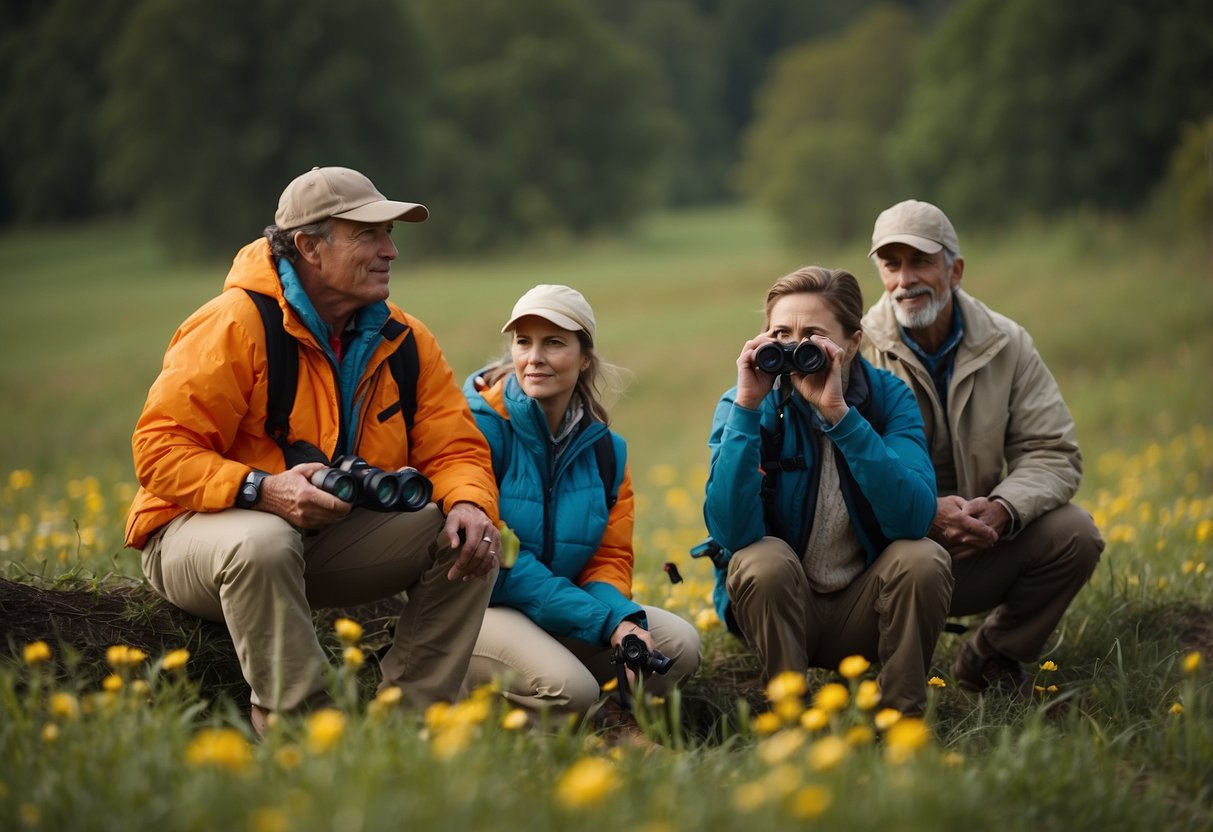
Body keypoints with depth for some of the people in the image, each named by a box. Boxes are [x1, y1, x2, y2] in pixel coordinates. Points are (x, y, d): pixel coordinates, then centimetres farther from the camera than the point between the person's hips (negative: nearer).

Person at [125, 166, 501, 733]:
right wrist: (262, 490, -35)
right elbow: (160, 449, -20)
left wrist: (470, 505, -21)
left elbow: (454, 449, 3)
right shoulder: (236, 325, -17)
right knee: (263, 543, -41)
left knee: (468, 535, -11)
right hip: (199, 529, -6)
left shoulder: (404, 342, 3)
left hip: (334, 539, 6)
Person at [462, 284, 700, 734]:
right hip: (475, 609, -7)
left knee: (680, 643, -12)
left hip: (558, 615, 7)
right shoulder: (483, 427, -12)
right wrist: (604, 622, -23)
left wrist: (622, 619, -19)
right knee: (569, 688, -31)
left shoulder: (606, 448, 8)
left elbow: (610, 558, 7)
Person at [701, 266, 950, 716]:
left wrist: (839, 414, -33)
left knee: (924, 559, -27)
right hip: (775, 599, 0)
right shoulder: (744, 404, -11)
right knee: (764, 560, -30)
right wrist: (747, 408, -31)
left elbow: (913, 519, -27)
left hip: (864, 608, 1)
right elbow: (731, 534, -27)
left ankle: (903, 717, -11)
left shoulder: (888, 397, -10)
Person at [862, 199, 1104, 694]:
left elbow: (1052, 453, -1)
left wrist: (1001, 509, -23)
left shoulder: (1007, 346, 2)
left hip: (977, 547, 4)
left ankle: (992, 659, 6)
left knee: (1072, 533, -18)